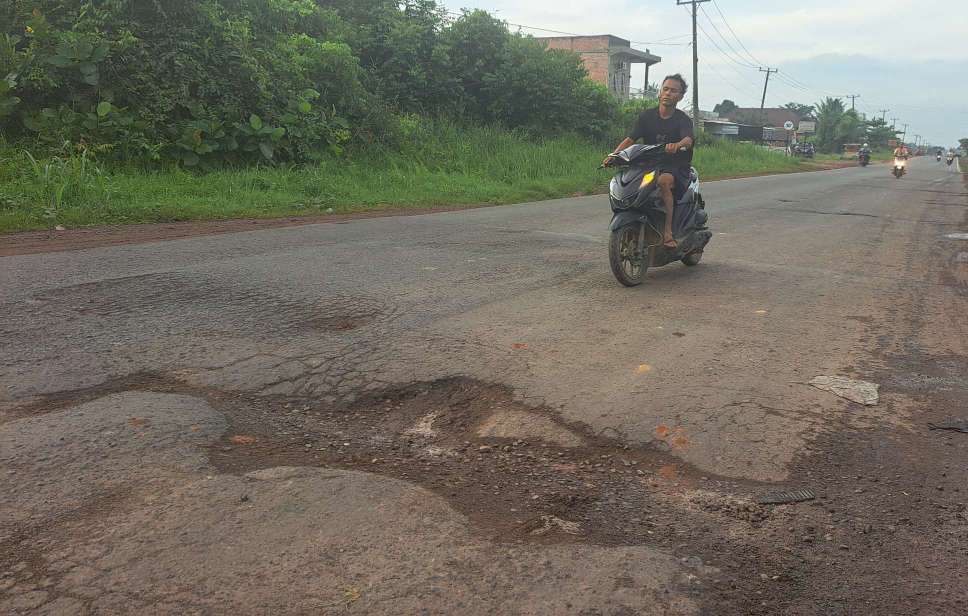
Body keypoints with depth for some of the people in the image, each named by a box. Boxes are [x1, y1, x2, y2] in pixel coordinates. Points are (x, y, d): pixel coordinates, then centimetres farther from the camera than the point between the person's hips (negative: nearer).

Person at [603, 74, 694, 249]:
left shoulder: (683, 120, -1)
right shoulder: (647, 116, 9)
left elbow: (688, 140, -22)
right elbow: (631, 138, -2)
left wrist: (677, 145, -48)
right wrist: (614, 154, -21)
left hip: (677, 167, -3)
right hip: (650, 165, 4)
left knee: (664, 181, -37)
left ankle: (668, 232, -36)